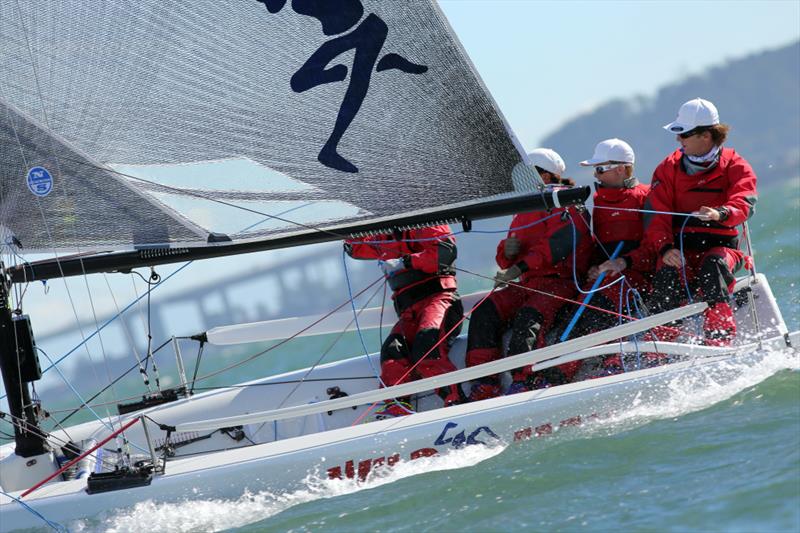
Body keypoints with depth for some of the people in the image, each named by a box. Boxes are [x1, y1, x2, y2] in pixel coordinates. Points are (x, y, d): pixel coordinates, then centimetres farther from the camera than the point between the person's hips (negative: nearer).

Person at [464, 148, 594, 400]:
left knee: (527, 318, -34)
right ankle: (485, 385, -21)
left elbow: (556, 244, -20)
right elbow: (505, 261, 22)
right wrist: (508, 250, -4)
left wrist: (521, 267, -31)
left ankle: (523, 383, -39)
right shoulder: (524, 214, 24)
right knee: (485, 312, -15)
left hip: (561, 283, -8)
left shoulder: (565, 207, -2)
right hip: (530, 285, 8)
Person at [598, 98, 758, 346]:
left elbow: (744, 204, -15)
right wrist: (665, 248, -22)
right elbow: (658, 217, 0)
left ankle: (720, 340, -40)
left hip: (721, 246, -1)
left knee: (713, 264, -37)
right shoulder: (668, 169, 10)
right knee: (669, 274, -34)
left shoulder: (735, 166, 5)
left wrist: (720, 214, -39)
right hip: (679, 248, 1)